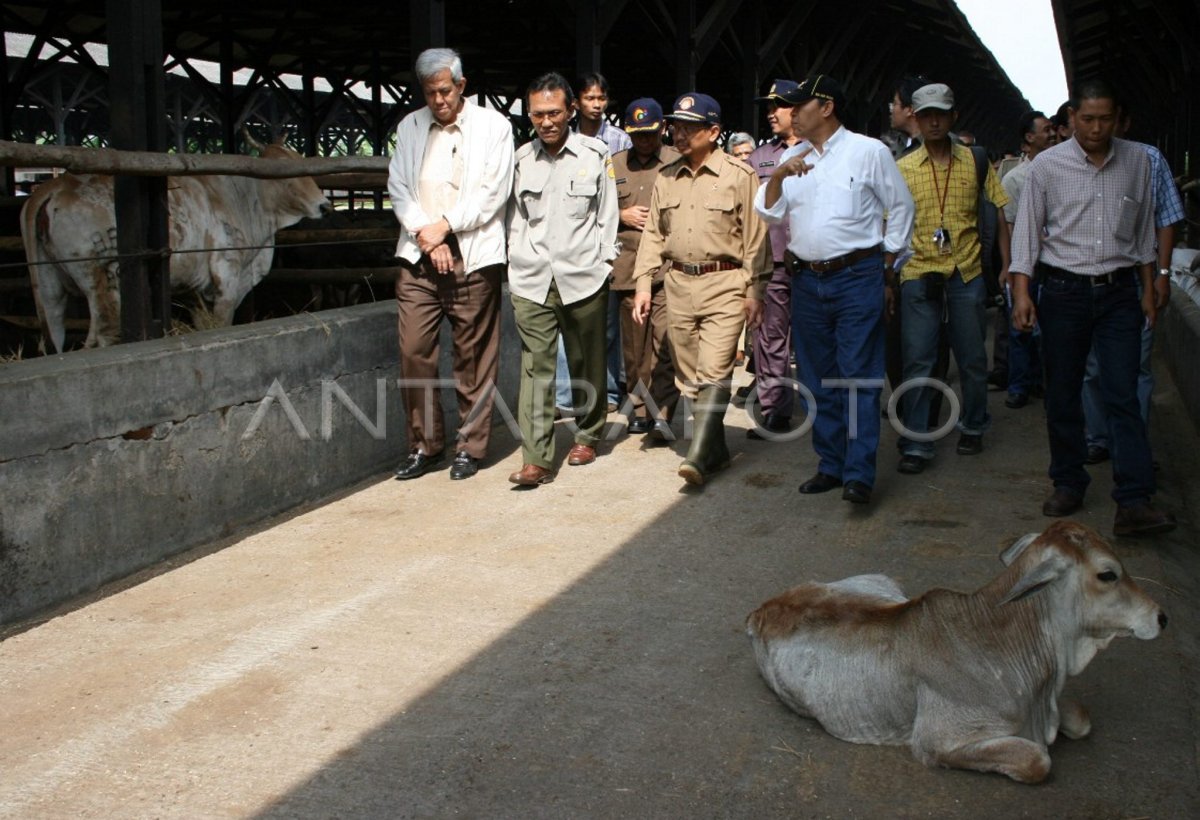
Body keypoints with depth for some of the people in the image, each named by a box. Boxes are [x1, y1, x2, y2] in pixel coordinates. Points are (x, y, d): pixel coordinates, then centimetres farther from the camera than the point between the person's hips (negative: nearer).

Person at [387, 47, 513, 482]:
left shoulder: (493, 125, 4)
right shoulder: (410, 127, 14)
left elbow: (493, 191, -4)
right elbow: (398, 187, 8)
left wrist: (445, 225, -9)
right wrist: (425, 234, -7)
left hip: (473, 258, -3)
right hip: (418, 257, 3)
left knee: (473, 357, 1)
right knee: (414, 352, -1)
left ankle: (470, 446, 13)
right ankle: (424, 444, 12)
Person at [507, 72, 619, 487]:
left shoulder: (595, 155, 2)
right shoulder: (521, 159, 8)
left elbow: (607, 214, 6)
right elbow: (515, 216, 16)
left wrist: (603, 262, 3)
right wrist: (517, 259, 8)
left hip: (584, 277, -1)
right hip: (531, 280, 1)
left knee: (587, 363, 11)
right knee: (535, 366, -6)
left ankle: (587, 435, 31)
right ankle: (537, 458, -8)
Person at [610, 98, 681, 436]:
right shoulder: (614, 165, 14)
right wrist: (622, 216, 2)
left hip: (668, 267, -3)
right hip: (628, 266, 3)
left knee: (665, 341, -10)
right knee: (634, 343, 7)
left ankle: (662, 411, -4)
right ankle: (639, 408, 17)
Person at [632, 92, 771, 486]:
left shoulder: (739, 175, -4)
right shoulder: (666, 179, 11)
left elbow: (755, 237, -3)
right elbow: (653, 234, 14)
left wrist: (755, 291, -6)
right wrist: (643, 283, 6)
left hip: (724, 284, -5)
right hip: (678, 284, 5)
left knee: (714, 372, -13)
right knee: (689, 375, 9)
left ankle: (699, 455, -14)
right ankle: (716, 450, 20)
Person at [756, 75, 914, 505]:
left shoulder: (869, 151, -1)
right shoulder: (791, 157, 13)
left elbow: (901, 208, 4)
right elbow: (769, 211, 6)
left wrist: (886, 270, 2)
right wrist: (778, 175, -12)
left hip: (857, 277, -5)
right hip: (807, 280, 6)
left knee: (859, 377, -8)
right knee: (817, 379, 10)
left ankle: (859, 474, -7)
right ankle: (830, 465, 19)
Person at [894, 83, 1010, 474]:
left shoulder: (976, 162, 6)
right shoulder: (902, 169, 4)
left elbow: (999, 217, 8)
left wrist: (1007, 266, 1)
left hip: (967, 274, 1)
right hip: (918, 275, -1)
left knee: (973, 358, 10)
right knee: (917, 359, -3)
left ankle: (973, 427, 30)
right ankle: (916, 443, 3)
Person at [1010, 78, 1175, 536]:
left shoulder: (1137, 162, 6)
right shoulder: (1048, 165, -1)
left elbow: (1144, 230, 14)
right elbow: (1027, 229, 0)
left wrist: (1148, 289, 13)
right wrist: (1021, 292, -8)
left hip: (1118, 292, 1)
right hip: (1064, 291, -1)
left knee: (1123, 396, -6)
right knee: (1062, 396, 6)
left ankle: (1134, 503, -10)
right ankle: (1068, 485, 20)